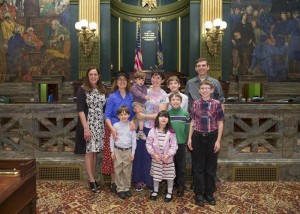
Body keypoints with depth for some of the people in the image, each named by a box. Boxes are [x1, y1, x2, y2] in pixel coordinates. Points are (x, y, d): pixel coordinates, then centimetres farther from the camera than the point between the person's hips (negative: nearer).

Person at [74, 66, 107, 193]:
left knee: (95, 152, 10)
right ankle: (92, 181, 6)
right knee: (89, 152, -1)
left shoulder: (102, 90, 9)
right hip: (88, 125, -5)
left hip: (99, 125, 5)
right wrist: (86, 128, -18)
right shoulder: (83, 90, -6)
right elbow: (80, 110, -12)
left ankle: (92, 178, 20)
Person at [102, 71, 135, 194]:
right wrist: (112, 129, -22)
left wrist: (132, 122, -12)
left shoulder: (130, 97, 8)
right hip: (113, 128, -3)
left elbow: (132, 113, 10)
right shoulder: (112, 97, -3)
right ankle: (113, 182, 12)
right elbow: (107, 116, -7)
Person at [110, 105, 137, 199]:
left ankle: (127, 188, 22)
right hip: (118, 150, 0)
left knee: (127, 171, 8)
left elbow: (134, 140, 3)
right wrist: (112, 151, -1)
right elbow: (112, 139, 2)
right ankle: (120, 189, 16)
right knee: (118, 171, 5)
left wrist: (133, 152, 0)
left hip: (128, 151, 1)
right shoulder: (115, 125, -2)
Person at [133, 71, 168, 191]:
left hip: (155, 129, -3)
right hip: (142, 127, 3)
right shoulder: (145, 92, 8)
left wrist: (144, 116, -16)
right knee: (140, 152, 7)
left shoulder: (164, 96, -4)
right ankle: (140, 179, 22)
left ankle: (150, 181, 23)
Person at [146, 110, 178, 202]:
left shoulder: (171, 132, -11)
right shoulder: (153, 131, -9)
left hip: (168, 159, -1)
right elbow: (148, 144, -4)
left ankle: (169, 192, 29)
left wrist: (168, 155, -18)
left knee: (170, 176, 9)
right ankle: (155, 191, 35)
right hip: (156, 158, 1)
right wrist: (153, 154, -12)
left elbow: (174, 146, -9)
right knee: (156, 175, 14)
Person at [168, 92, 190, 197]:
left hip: (181, 143, -1)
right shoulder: (167, 113, -1)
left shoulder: (185, 113, -3)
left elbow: (187, 129, 0)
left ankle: (180, 186, 19)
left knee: (181, 166, 8)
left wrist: (187, 141, 0)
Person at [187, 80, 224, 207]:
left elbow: (220, 123, -1)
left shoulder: (216, 104, -4)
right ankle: (199, 194, 20)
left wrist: (218, 140, -6)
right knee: (198, 166, 8)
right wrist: (189, 138, 3)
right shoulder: (195, 104, 2)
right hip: (197, 137, 1)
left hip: (211, 137, -1)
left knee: (211, 167, 9)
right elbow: (193, 121, 8)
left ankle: (209, 193, 25)